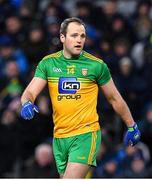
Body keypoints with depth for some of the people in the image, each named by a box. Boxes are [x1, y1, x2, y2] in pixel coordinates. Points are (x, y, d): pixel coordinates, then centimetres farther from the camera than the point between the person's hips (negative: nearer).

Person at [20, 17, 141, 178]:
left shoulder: (96, 65, -2)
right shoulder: (48, 63, 3)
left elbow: (114, 98, 9)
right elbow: (30, 92, -1)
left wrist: (131, 127, 16)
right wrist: (27, 103, -25)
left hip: (86, 135, -4)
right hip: (59, 137, 4)